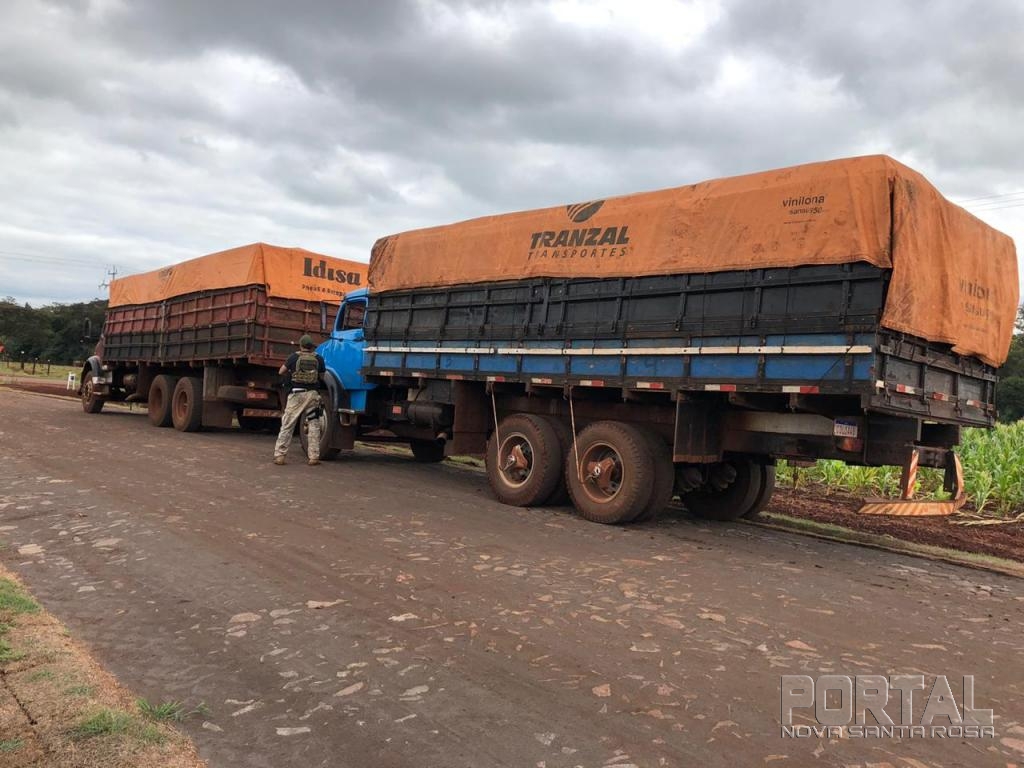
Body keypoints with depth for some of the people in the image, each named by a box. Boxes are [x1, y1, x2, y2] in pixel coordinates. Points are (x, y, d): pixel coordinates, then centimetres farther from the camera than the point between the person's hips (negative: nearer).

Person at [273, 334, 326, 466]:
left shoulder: (294, 357, 2)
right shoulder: (318, 359, 4)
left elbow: (281, 372, 9)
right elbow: (322, 377, 13)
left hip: (296, 393, -1)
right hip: (313, 394, 1)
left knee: (287, 425, 5)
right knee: (314, 425, 7)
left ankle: (279, 455, 4)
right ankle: (314, 457, 4)